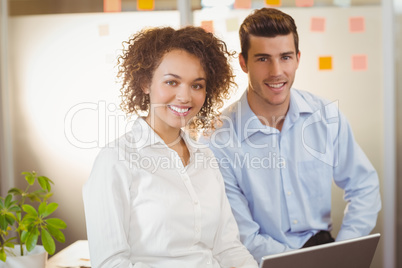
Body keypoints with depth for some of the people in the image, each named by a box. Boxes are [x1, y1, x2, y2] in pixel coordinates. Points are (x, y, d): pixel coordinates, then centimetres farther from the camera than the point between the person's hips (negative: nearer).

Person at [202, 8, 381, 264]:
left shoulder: (327, 117, -2)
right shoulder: (219, 140, -14)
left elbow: (364, 186, 6)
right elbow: (244, 238, -11)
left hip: (320, 243, 2)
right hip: (263, 261, -2)